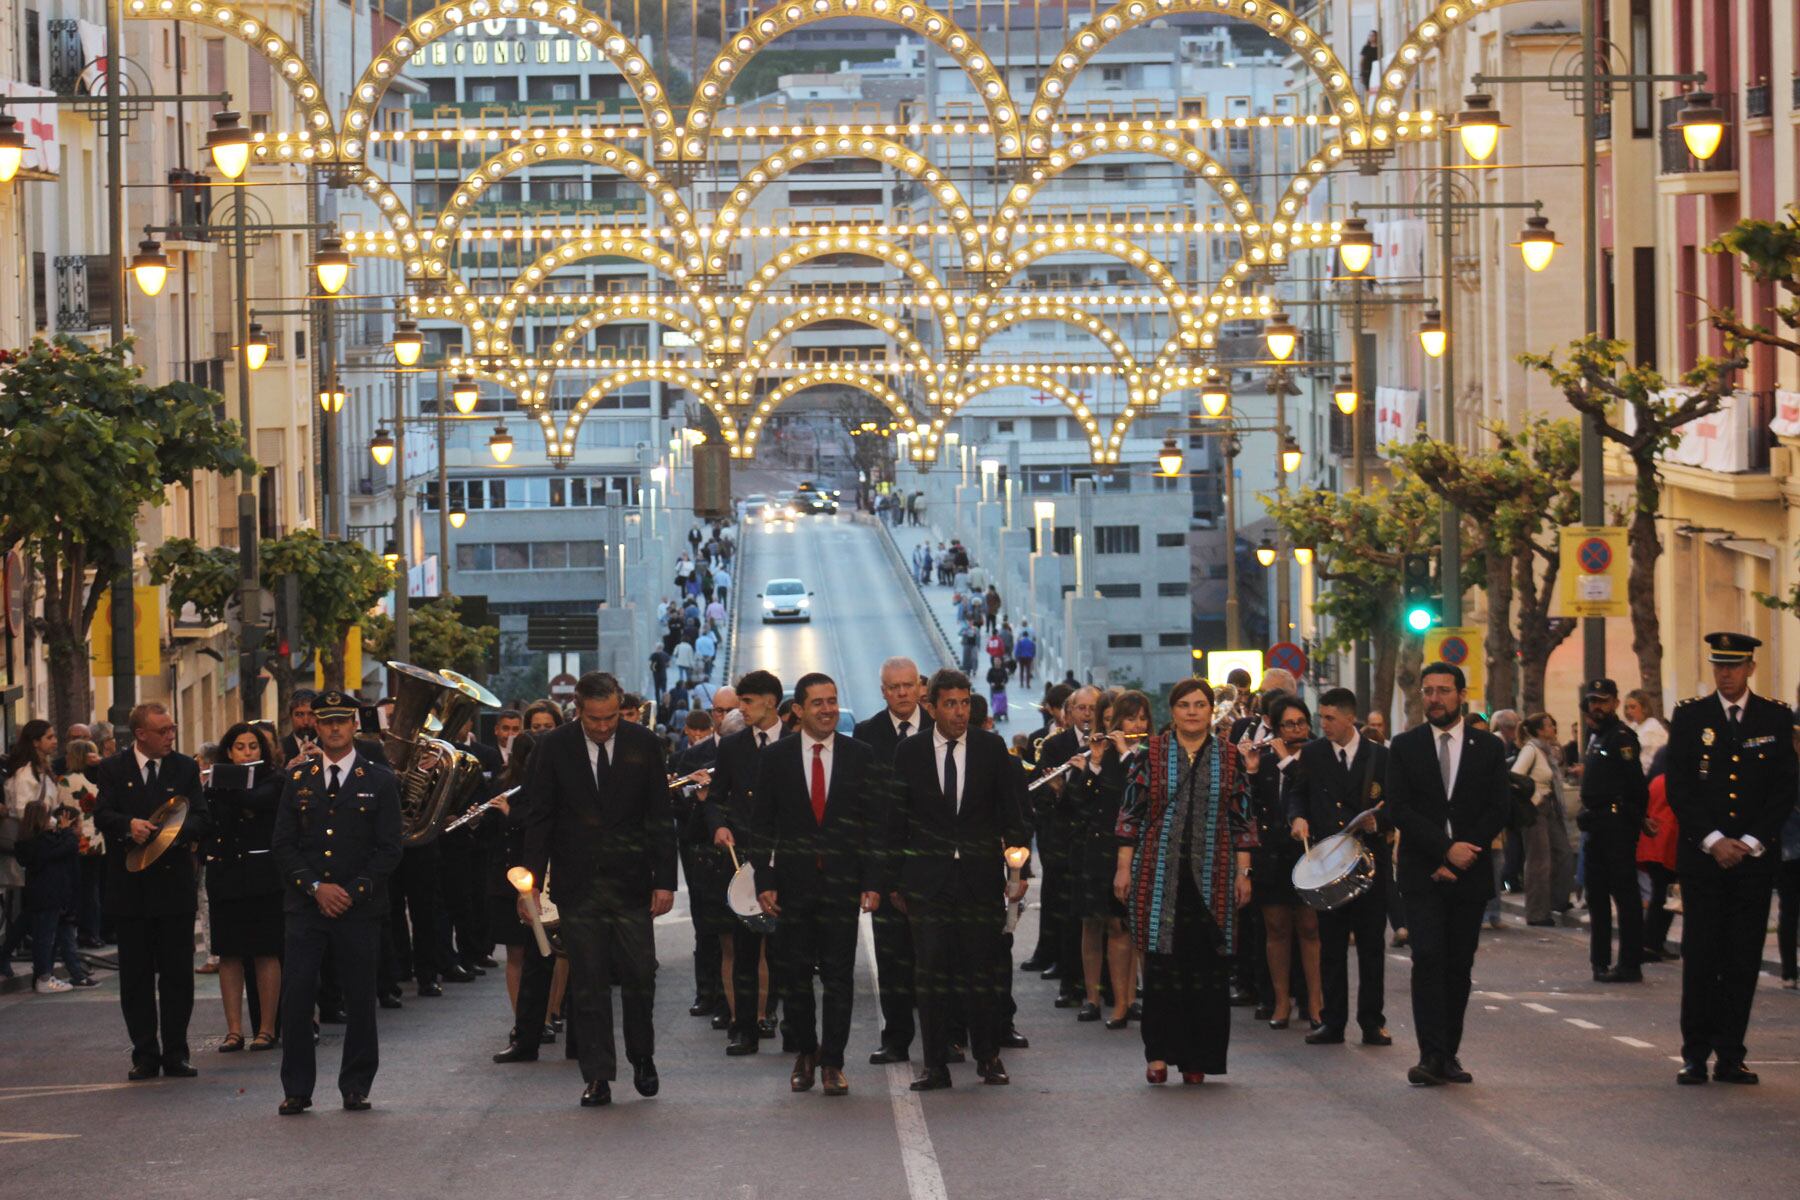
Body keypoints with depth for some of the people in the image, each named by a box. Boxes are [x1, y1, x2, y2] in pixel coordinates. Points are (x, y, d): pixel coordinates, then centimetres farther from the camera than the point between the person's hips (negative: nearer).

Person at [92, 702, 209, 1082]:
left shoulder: (185, 768, 7)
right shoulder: (113, 770, 4)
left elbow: (201, 820, 0)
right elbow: (102, 815, -6)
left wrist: (177, 832, -20)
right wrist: (129, 824, -26)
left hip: (175, 883, 0)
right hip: (130, 886, 0)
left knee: (177, 974, 2)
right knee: (136, 976, 3)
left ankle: (176, 1054, 9)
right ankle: (145, 1055, 9)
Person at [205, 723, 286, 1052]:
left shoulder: (273, 781, 1)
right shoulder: (216, 784, 11)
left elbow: (255, 801, -20)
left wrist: (222, 785, -13)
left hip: (262, 874, -3)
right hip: (224, 874, 3)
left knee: (265, 952, -1)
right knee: (229, 954, 2)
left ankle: (266, 1028, 3)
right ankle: (234, 1030, 4)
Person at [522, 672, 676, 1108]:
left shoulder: (643, 744, 1)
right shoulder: (554, 748, -1)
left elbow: (660, 817, 4)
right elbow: (538, 819, 2)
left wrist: (665, 880, -2)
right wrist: (532, 882, -5)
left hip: (632, 884, 1)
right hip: (579, 887, 0)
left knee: (639, 977, 2)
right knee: (588, 985, 0)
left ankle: (642, 1059, 24)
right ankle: (597, 1077, 4)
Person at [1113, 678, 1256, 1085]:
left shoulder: (1230, 758, 7)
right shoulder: (1152, 754, 4)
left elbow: (1241, 820, 8)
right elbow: (1131, 813, 4)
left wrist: (1243, 872, 3)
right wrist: (1123, 867, -1)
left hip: (1211, 875, 1)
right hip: (1160, 873, -1)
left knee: (1207, 965, 0)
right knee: (1161, 960, -3)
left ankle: (1197, 1058, 6)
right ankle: (1159, 1053, 3)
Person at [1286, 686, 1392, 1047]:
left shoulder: (1380, 757, 2)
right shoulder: (1312, 754, 6)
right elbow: (1297, 793, 13)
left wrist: (1379, 821, -16)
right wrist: (1298, 817, -7)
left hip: (1370, 858, -1)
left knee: (1371, 945, 3)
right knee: (1330, 946, 4)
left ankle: (1372, 1022, 9)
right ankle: (1332, 1022, 9)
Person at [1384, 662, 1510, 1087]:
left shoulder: (1489, 747, 8)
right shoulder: (1405, 746, 6)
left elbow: (1500, 810, 1)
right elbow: (1399, 809, -3)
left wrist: (1460, 856, -9)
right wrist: (1446, 848, -14)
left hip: (1468, 875, 2)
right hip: (1423, 873, -2)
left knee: (1460, 966, 3)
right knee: (1428, 958, -13)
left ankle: (1447, 1055, 8)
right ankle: (1431, 1055, -17)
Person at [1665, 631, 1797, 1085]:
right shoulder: (1690, 715, 5)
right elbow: (1678, 788, 0)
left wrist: (1750, 843, -7)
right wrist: (1712, 840, -9)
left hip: (1754, 857, 1)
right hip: (1702, 856, -1)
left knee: (1743, 960, 1)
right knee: (1700, 957, -4)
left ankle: (1730, 1056, 5)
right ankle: (1695, 1056, -1)